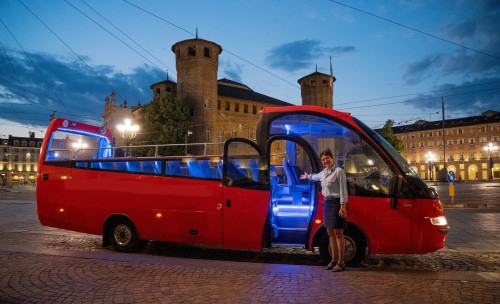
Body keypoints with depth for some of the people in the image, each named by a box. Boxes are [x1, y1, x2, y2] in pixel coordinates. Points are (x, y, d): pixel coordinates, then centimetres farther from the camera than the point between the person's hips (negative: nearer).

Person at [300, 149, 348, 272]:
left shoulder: (339, 171, -10)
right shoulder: (323, 173, 13)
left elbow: (343, 189, -14)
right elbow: (316, 177, 37)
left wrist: (342, 207, -18)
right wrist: (308, 176, 56)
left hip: (336, 203, -8)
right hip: (327, 203, 8)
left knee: (338, 233, -3)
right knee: (330, 233, 11)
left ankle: (341, 262, 4)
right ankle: (334, 260, 20)